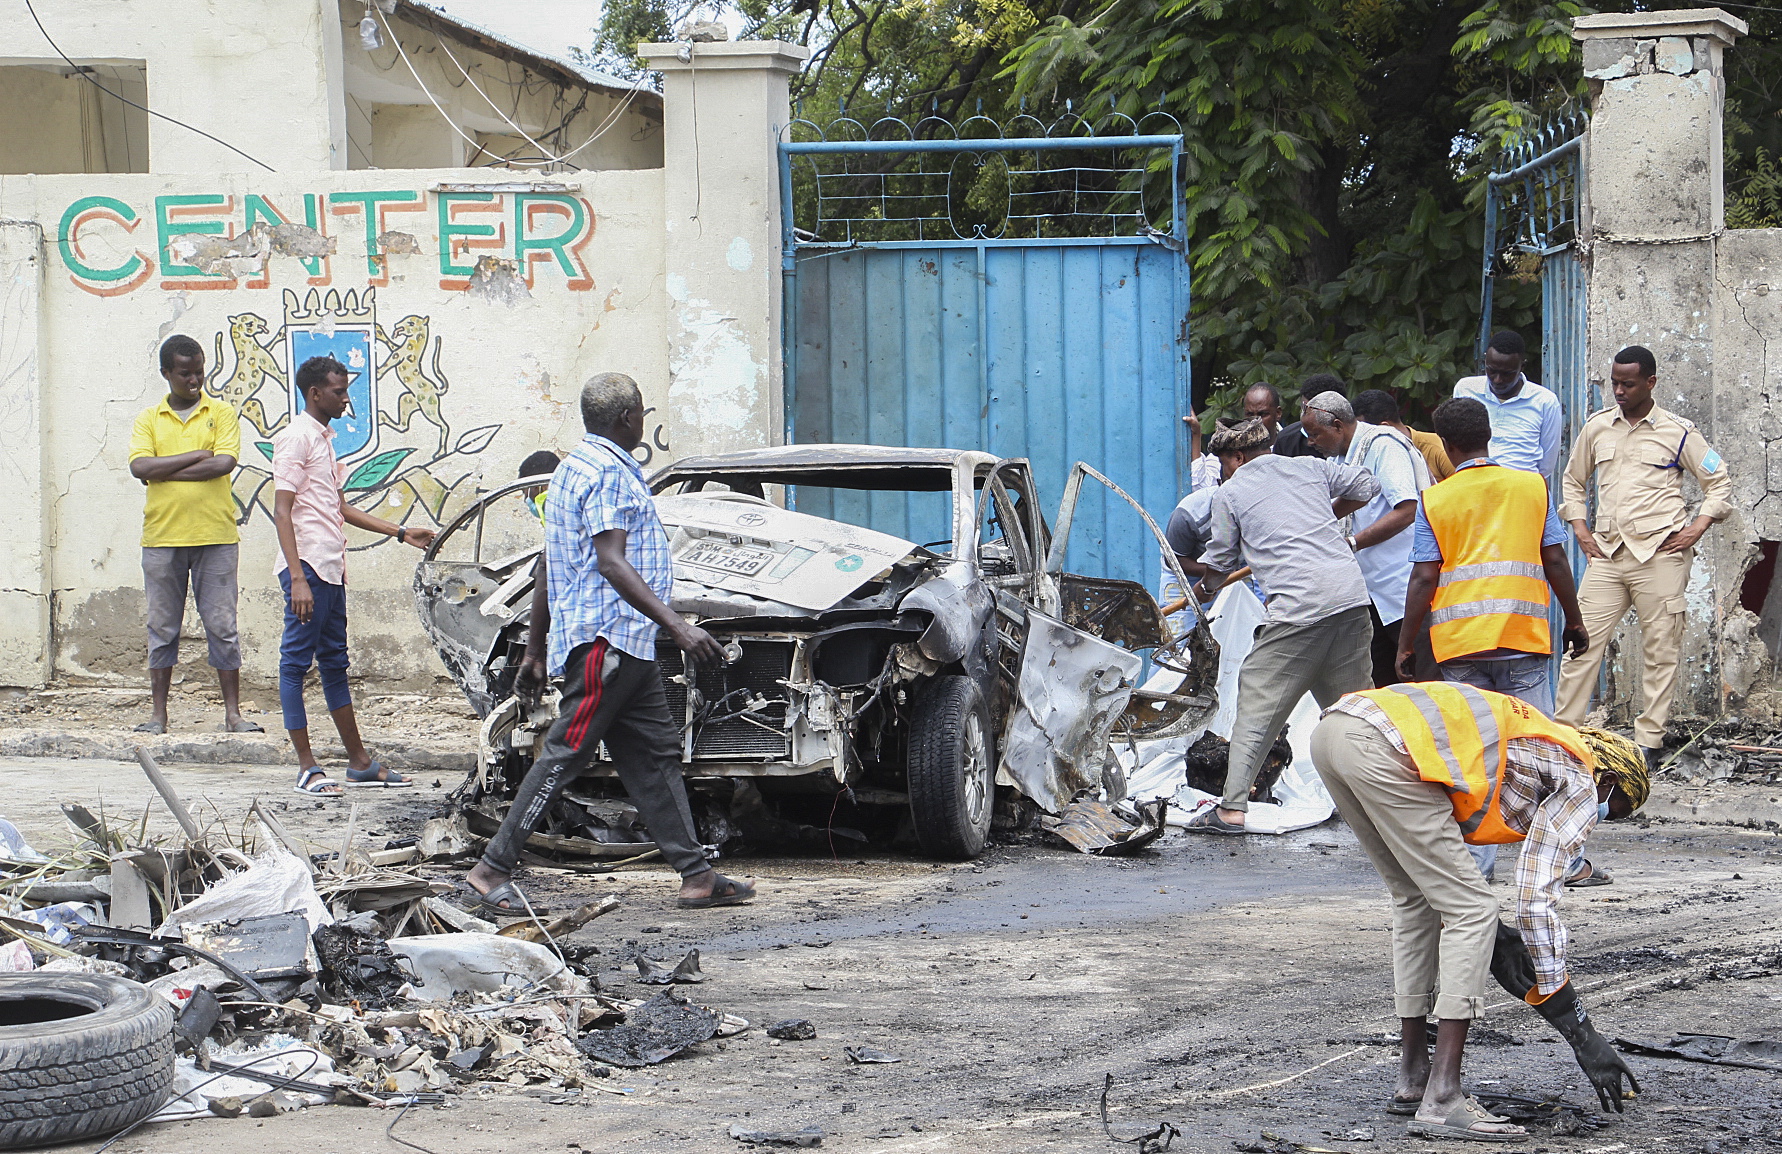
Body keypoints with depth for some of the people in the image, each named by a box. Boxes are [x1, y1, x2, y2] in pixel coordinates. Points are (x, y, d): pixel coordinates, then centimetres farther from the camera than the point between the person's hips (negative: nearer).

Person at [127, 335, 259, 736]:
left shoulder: (221, 414, 6)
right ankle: (157, 713, 11)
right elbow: (139, 467, -8)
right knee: (162, 628, 5)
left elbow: (224, 463, -10)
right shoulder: (148, 420, 9)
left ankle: (233, 713, 3)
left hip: (215, 537, -1)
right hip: (162, 538, 1)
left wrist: (164, 471, -9)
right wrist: (197, 455, -11)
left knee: (222, 626, 0)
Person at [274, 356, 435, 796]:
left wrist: (401, 533, 26)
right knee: (296, 664, -5)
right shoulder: (296, 438, -9)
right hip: (307, 567, -10)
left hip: (331, 570, 10)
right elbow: (282, 513, -16)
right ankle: (306, 769, -5)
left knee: (334, 663, 14)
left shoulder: (323, 439, 20)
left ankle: (359, 762, 18)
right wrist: (298, 579, -23)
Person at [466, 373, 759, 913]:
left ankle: (696, 875, 6)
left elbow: (549, 574, 23)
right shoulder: (608, 473, -11)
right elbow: (611, 563, -23)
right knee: (566, 754, -9)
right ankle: (493, 869, -6)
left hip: (625, 646, 11)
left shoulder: (575, 468, 21)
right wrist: (678, 626, -29)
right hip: (607, 637, -11)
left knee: (655, 754, 7)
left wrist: (535, 654, 25)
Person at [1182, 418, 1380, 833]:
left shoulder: (1230, 492, 9)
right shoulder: (1308, 467, 19)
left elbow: (1220, 564, 14)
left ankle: (1232, 808, -4)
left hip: (1298, 608, -5)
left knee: (1257, 705, 0)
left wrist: (1197, 593, 34)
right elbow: (1366, 485, 24)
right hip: (1351, 596, 5)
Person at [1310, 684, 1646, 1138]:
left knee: (1417, 900, 23)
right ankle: (1441, 1099, -3)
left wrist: (1498, 942, 30)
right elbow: (1536, 900, 2)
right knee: (1474, 911, 1)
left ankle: (1413, 1080, 27)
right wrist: (1582, 1034, 5)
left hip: (1332, 729, 9)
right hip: (1384, 748, -9)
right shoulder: (1579, 783, 13)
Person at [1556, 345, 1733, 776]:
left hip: (1660, 556, -3)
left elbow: (1719, 483, 8)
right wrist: (1580, 528, 11)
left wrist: (1696, 529, -3)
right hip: (1606, 555, 3)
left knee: (1659, 651, 0)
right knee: (1582, 643, -3)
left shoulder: (1678, 432, 2)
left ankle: (1650, 740, 7)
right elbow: (1574, 481, 24)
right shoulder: (1596, 427, 12)